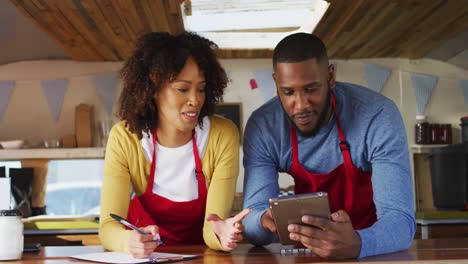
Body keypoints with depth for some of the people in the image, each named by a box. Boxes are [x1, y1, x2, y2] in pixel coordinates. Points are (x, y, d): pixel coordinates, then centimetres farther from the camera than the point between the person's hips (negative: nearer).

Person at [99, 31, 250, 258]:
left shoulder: (223, 136, -13)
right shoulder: (124, 138, -13)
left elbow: (212, 225, -16)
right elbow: (109, 225, -18)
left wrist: (219, 234, -37)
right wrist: (130, 241, -39)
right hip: (145, 255, 1)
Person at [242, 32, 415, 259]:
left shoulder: (378, 117, -20)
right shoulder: (262, 126, -13)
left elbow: (400, 219, -26)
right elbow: (252, 222, -14)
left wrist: (356, 244, -46)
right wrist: (266, 220, -37)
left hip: (374, 251, -2)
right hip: (307, 253, 2)